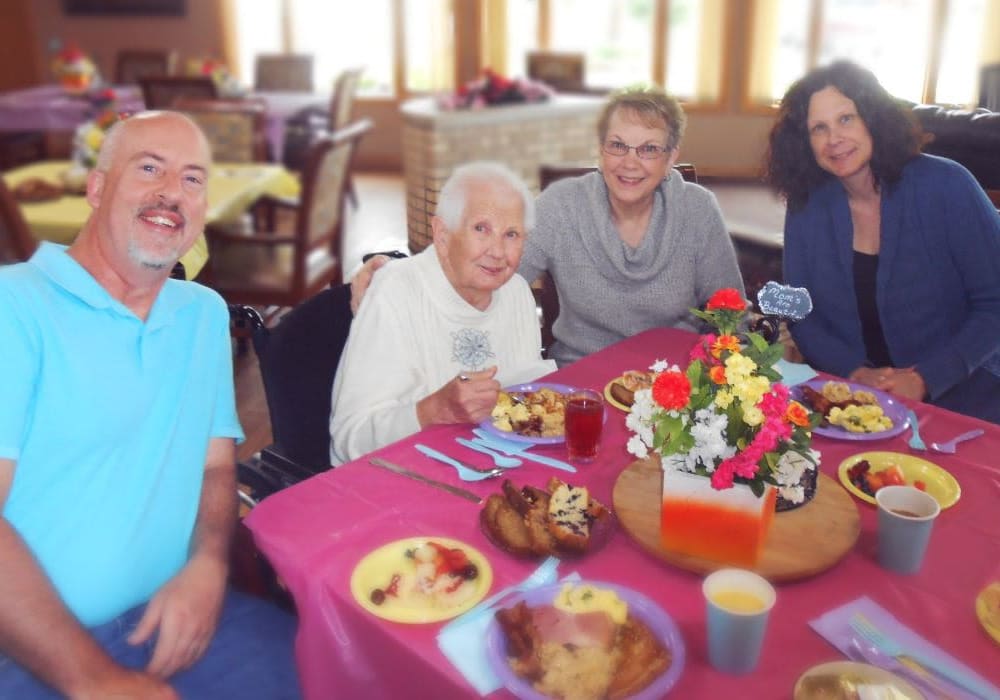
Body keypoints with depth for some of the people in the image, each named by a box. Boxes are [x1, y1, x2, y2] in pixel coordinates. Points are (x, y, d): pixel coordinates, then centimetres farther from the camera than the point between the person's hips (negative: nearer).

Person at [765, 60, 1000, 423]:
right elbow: (801, 315, 3)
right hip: (850, 394, 3)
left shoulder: (945, 185, -6)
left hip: (957, 394, -2)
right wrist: (857, 373, -14)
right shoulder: (806, 206, 2)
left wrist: (924, 379, -17)